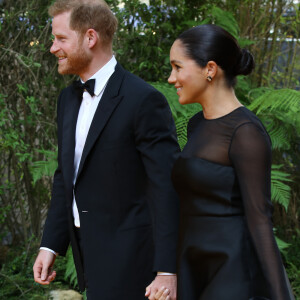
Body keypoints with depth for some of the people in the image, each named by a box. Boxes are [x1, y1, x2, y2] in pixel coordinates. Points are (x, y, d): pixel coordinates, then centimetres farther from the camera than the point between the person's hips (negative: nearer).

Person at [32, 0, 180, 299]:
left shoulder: (143, 100, -16)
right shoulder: (69, 99, 10)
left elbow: (167, 188, -18)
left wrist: (166, 271, -20)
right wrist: (50, 244, 11)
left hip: (126, 260, -8)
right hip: (90, 253, 8)